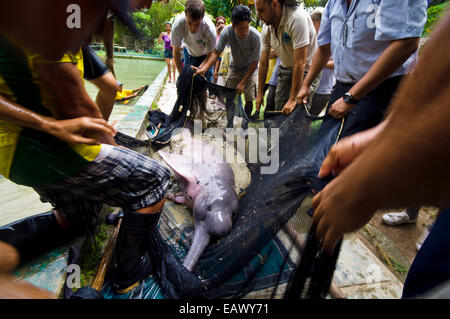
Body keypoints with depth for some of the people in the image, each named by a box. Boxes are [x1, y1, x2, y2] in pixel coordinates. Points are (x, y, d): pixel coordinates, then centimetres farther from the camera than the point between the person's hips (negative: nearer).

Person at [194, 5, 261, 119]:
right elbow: (216, 52, -21)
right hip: (235, 68, 2)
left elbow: (255, 63, -22)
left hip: (250, 69, -2)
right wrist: (204, 68, -37)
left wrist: (243, 82, -23)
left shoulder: (255, 36, -30)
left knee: (249, 99, -8)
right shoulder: (227, 32, -26)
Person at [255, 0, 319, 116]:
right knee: (279, 111, 4)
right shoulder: (266, 28, -6)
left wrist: (292, 99, -29)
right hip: (285, 69, 6)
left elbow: (300, 63, -30)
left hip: (305, 70, -6)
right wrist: (260, 93, 1)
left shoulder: (297, 18, -28)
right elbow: (263, 63, 0)